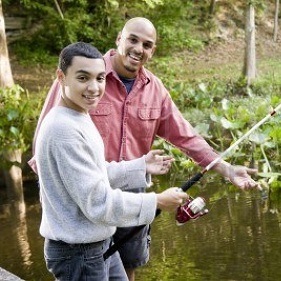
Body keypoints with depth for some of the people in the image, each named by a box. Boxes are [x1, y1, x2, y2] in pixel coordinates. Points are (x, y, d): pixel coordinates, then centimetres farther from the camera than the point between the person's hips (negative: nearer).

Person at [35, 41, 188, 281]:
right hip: (78, 251, -9)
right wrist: (157, 201, -15)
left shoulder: (80, 118, 6)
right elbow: (98, 203, -24)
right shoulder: (64, 129, -24)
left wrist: (141, 166, 15)